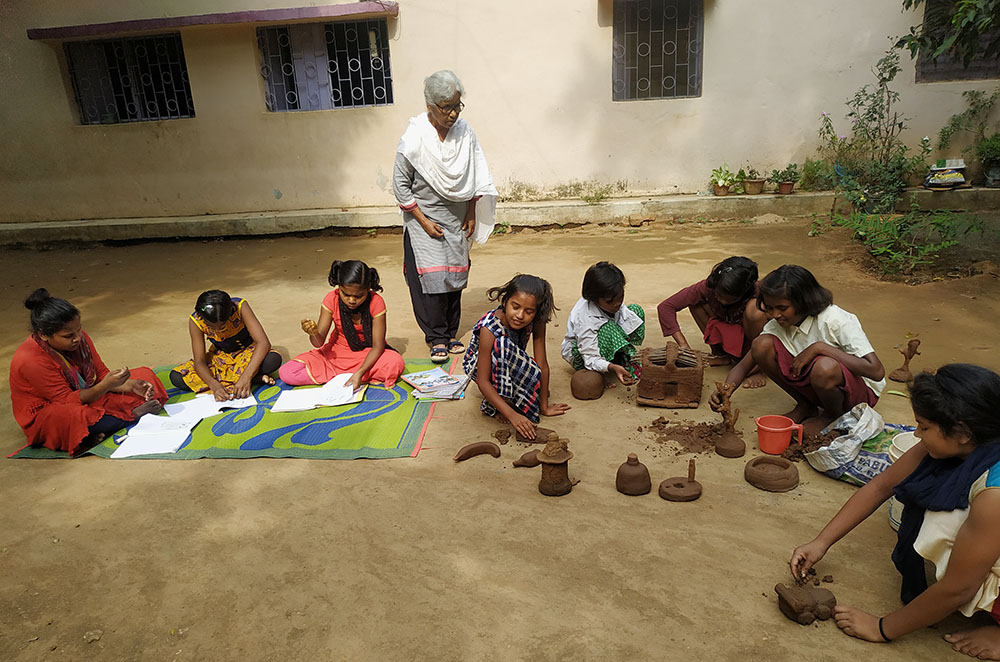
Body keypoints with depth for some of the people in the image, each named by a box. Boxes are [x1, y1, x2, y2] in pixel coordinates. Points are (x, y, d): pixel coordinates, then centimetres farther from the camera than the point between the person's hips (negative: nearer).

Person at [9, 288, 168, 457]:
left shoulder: (78, 337, -8)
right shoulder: (30, 360, -27)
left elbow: (101, 373, 0)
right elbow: (66, 400, -25)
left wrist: (129, 385, -19)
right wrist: (105, 386, -38)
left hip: (86, 396, 8)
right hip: (45, 416, -7)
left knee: (144, 374, 1)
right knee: (75, 417, -44)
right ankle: (132, 414, -19)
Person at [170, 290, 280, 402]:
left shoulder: (240, 306, -28)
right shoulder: (196, 321, -22)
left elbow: (263, 343, -34)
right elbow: (199, 361, -22)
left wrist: (246, 376, -44)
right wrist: (214, 384, -41)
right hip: (220, 357, 4)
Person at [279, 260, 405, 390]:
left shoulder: (376, 302, -20)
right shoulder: (332, 299, -15)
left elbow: (378, 345, -20)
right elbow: (319, 343, -14)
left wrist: (360, 373, -35)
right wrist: (313, 333, -39)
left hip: (368, 353, -2)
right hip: (337, 353, 2)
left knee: (396, 363, -36)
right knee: (287, 373, -17)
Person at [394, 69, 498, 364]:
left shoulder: (465, 132, -4)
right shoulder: (414, 138, -15)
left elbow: (475, 177, 7)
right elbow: (400, 184, -10)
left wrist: (472, 214, 5)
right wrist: (423, 221, -12)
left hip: (456, 218, 4)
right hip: (423, 218, -4)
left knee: (455, 275, 8)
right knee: (431, 278, -7)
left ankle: (451, 334, 21)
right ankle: (437, 338, 7)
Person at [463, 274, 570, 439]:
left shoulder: (536, 321, -23)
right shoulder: (489, 328, -35)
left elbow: (542, 364, -18)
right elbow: (482, 381, -35)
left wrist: (544, 406, -16)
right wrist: (512, 415, -43)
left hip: (511, 368, 6)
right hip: (477, 366, -6)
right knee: (502, 345, -36)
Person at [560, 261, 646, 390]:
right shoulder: (584, 318, -36)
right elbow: (591, 359, -34)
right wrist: (612, 368, -53)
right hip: (580, 354, -8)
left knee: (636, 310, -5)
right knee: (608, 329, -39)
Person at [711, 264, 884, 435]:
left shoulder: (836, 320, -25)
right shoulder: (777, 325, -10)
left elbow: (877, 372, -31)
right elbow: (743, 366, -6)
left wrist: (820, 347, -34)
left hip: (860, 390, -4)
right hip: (812, 383, 5)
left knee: (825, 367, -40)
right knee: (761, 345, -18)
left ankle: (833, 415, -4)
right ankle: (805, 407, 2)